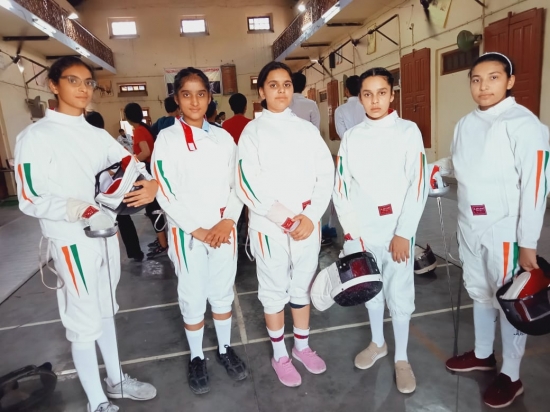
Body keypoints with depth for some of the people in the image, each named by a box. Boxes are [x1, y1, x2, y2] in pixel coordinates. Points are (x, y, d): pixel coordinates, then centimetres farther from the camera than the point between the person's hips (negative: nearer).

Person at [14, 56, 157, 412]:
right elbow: (31, 200, -13)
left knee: (105, 311, 20)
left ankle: (116, 379, 38)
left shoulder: (97, 135, 9)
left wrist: (153, 185, -14)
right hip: (72, 242, -6)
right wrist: (81, 209, -28)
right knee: (84, 322, 4)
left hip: (107, 235, 6)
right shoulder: (36, 136, -9)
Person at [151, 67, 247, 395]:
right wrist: (197, 229, -11)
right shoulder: (167, 138, -4)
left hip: (224, 230, 3)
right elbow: (164, 192, -9)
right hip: (187, 232, -2)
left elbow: (237, 185, 5)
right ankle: (197, 358, 30)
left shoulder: (223, 137, 6)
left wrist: (228, 221, -9)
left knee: (223, 292, 15)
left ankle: (225, 349, 34)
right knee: (193, 298, 9)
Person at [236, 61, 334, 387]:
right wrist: (284, 218, -14)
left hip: (308, 223, 3)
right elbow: (247, 184, -10)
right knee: (275, 291, 10)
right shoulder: (253, 131, -1)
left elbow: (326, 175, 2)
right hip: (270, 226, -3)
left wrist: (311, 216, -10)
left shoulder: (308, 129, 8)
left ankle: (302, 346, 37)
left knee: (302, 287, 16)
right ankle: (280, 355, 29)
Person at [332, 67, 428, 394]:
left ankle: (402, 358, 26)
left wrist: (403, 233, -13)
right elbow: (341, 187, 2)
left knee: (399, 295, 5)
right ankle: (378, 343, 38)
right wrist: (352, 231, -5)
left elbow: (418, 185, -8)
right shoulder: (351, 137, 5)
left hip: (397, 231, -2)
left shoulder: (408, 131, -3)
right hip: (361, 231, 3)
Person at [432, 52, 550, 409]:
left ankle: (511, 375, 26)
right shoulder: (466, 124, 8)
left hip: (505, 230, -7)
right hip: (470, 227, 7)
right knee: (479, 293, 20)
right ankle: (483, 354, 40)